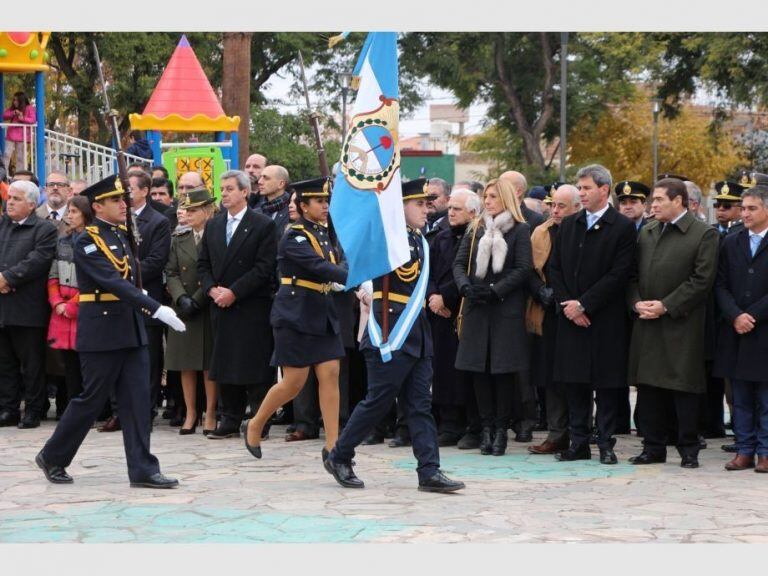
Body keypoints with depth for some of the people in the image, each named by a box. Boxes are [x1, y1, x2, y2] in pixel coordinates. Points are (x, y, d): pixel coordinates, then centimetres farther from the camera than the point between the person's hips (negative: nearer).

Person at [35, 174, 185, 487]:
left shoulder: (122, 233, 12)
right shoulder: (88, 241, -14)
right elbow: (113, 283, -24)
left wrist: (141, 298, 7)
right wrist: (157, 309, -29)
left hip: (131, 328, 7)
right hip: (102, 331, -7)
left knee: (137, 399, 3)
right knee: (91, 399, 1)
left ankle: (143, 469, 4)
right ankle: (53, 457, 19)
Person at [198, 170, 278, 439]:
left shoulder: (263, 226, -4)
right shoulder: (213, 225, 14)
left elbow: (264, 268, -10)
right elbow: (203, 263, 15)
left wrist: (234, 292, -14)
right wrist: (212, 289, -4)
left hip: (252, 307, -5)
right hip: (221, 306, 5)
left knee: (255, 365, -6)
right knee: (225, 365, 7)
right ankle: (230, 420, 13)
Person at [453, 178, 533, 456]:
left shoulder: (519, 231, 0)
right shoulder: (476, 230, 13)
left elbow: (523, 269, -7)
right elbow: (459, 263, 9)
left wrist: (494, 290, -15)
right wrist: (466, 287, -10)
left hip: (507, 308, -4)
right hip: (476, 308, 4)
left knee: (503, 368, -3)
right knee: (479, 367, 2)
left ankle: (501, 428, 4)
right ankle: (487, 427, 8)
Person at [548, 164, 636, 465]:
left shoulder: (623, 227, -5)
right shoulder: (568, 225, 12)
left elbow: (619, 274, -11)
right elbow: (554, 268, 11)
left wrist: (583, 304, -13)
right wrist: (567, 304, -3)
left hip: (606, 319, -5)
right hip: (571, 316, 5)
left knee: (607, 383, 0)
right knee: (575, 383, 7)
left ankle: (606, 444, 7)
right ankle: (578, 443, 13)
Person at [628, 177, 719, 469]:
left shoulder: (704, 234, -5)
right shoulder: (646, 232, 14)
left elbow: (702, 280, -11)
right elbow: (633, 274, 16)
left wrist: (666, 306, -15)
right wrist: (637, 302, -3)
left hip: (682, 326, -6)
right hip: (646, 325, 6)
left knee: (684, 389, -2)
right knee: (648, 388, 8)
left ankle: (688, 450, 7)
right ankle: (653, 447, 16)